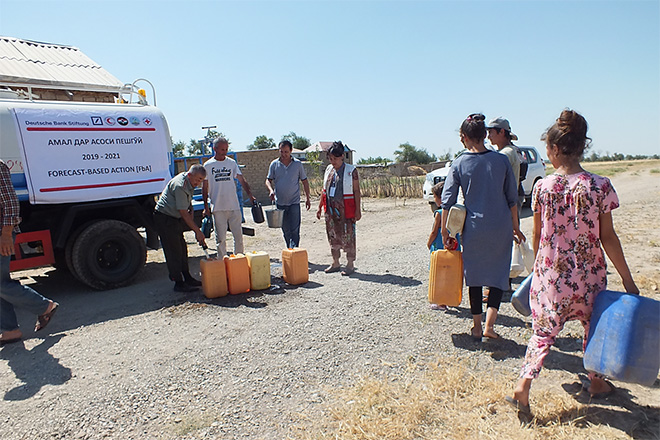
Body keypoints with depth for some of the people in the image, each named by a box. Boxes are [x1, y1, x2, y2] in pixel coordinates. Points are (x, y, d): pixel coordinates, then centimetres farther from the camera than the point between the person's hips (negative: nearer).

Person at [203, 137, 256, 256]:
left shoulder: (232, 163, 8)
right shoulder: (208, 165, 3)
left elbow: (242, 181, 6)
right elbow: (204, 187, 6)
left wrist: (250, 194, -9)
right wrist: (206, 206, 1)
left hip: (234, 206, 2)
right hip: (218, 207, -1)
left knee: (238, 235, 5)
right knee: (221, 238, 3)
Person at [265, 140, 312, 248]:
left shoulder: (298, 164, 1)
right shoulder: (274, 164, 3)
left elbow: (304, 181, 8)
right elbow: (268, 180, 9)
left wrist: (308, 198, 6)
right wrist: (271, 190, -13)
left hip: (294, 202, -2)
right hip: (280, 202, 2)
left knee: (294, 230, -8)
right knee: (285, 230, 12)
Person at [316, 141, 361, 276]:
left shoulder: (351, 171, -6)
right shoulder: (328, 169, 11)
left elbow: (356, 191, -7)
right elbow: (324, 190, 15)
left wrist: (358, 210, -12)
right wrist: (320, 207, 13)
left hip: (346, 209, -5)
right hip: (330, 209, 6)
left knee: (347, 236, -1)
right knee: (333, 236, 10)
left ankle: (350, 264, 12)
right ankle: (335, 263, 22)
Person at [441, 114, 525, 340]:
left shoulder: (459, 164, -4)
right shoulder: (501, 160, 0)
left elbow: (447, 200, -5)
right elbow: (512, 198, 3)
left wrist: (444, 230, 3)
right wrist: (515, 227, 14)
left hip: (473, 228, 0)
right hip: (501, 227, 1)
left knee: (474, 276, 12)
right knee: (499, 274, 13)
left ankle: (477, 327, 22)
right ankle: (489, 325, 4)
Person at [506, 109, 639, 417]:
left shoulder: (542, 187, -9)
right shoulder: (600, 186, -11)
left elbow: (537, 235, 0)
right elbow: (608, 238, -8)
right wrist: (627, 278, 3)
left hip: (550, 274, 0)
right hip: (589, 275, 0)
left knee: (543, 332, 12)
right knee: (594, 326, 25)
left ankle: (523, 386, 5)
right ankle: (596, 382, 43)